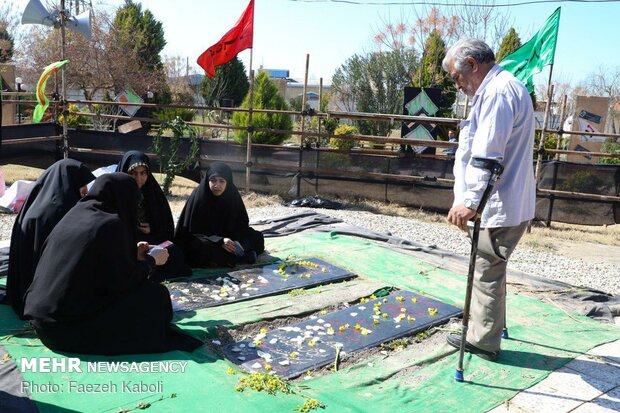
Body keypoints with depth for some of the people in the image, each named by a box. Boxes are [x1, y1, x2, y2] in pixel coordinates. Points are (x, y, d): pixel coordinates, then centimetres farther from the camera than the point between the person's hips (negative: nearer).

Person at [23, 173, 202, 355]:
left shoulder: (74, 215, 8)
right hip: (72, 326, -9)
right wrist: (151, 260, 6)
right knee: (154, 296, -1)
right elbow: (124, 279, -12)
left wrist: (131, 254, 24)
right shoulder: (110, 224, -15)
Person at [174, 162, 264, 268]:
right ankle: (243, 256, -25)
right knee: (203, 246, -37)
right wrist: (220, 241, -32)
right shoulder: (198, 197, -20)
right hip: (201, 239, -4)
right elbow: (194, 231, -18)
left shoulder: (232, 195, -9)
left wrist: (237, 242, -27)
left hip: (227, 237, 4)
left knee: (257, 237, -9)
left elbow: (242, 225, -4)